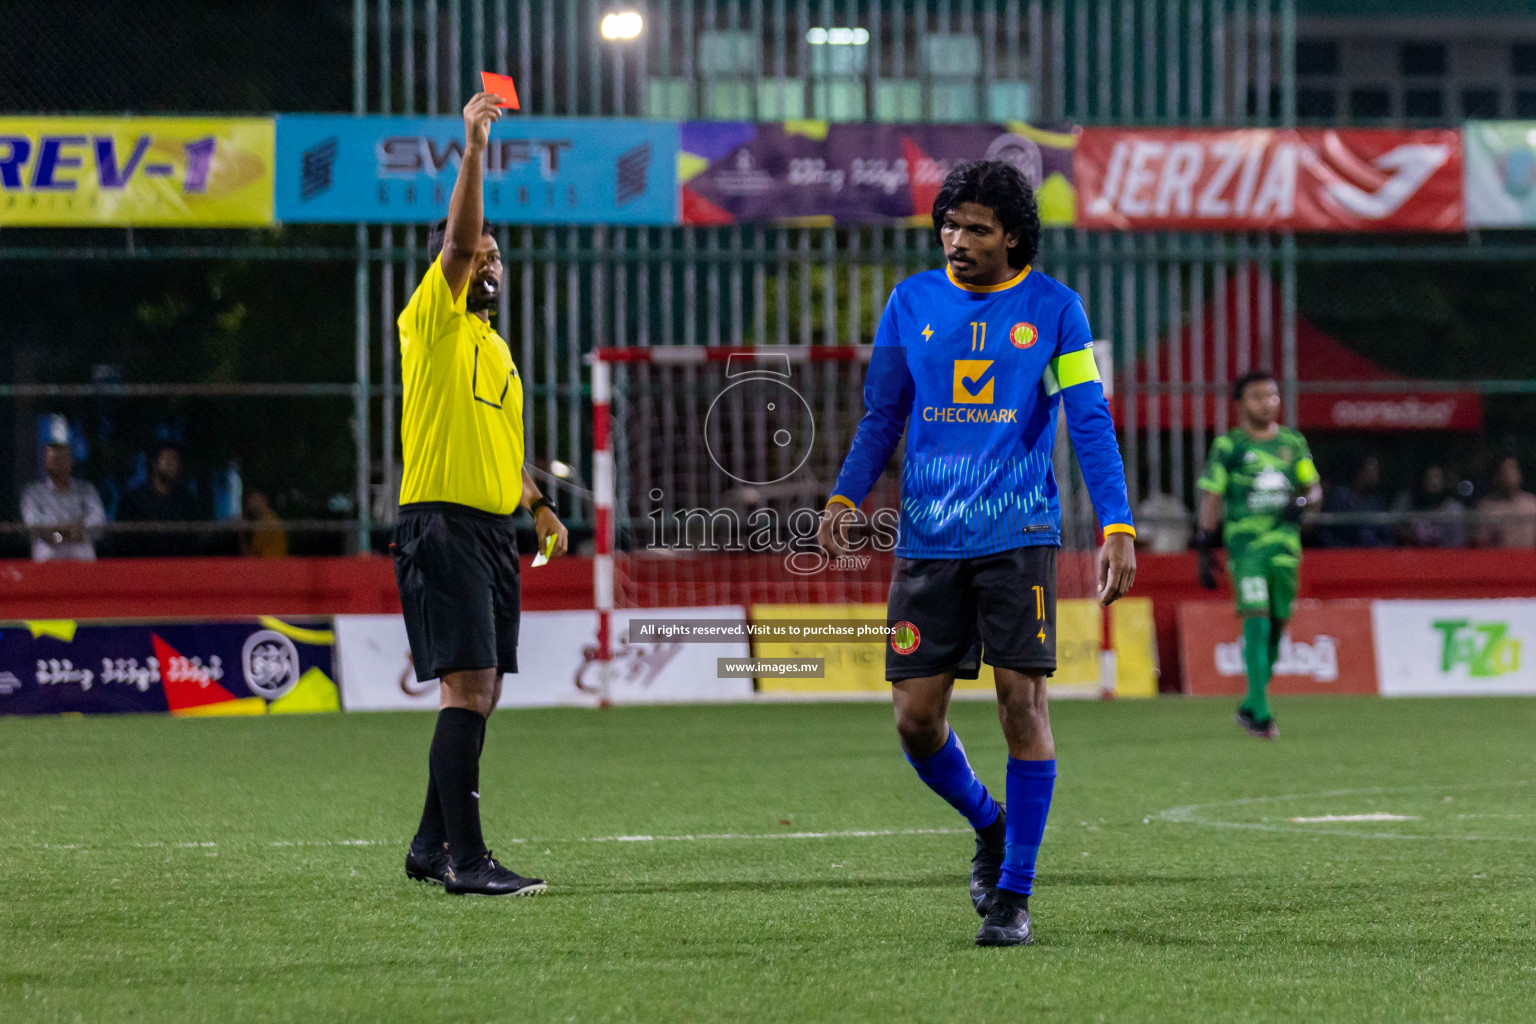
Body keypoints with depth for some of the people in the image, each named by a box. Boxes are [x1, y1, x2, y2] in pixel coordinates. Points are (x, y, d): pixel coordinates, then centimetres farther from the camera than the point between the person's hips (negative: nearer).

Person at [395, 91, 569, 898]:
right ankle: (466, 860, -17)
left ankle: (433, 844, 20)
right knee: (469, 688, -15)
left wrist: (538, 504, 17)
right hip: (441, 523, -9)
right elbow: (458, 238, -17)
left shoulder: (495, 347, 22)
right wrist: (473, 147, -22)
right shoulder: (433, 319, -2)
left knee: (478, 694, 10)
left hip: (493, 528, 9)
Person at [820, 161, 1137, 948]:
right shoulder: (911, 303, 8)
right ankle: (989, 827, 28)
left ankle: (1014, 894, 1)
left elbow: (1090, 422, 0)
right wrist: (845, 498, -2)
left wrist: (1117, 527, -10)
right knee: (915, 714, -1)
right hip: (927, 541, 3)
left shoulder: (1054, 308, 1)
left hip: (1018, 536, -3)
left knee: (1022, 701, -8)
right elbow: (881, 417, 13)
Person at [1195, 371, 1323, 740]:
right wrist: (1206, 549, -4)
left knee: (1277, 624, 7)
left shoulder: (1293, 443, 13)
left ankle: (1250, 707, 21)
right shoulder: (1229, 446, 1)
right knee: (1256, 620, -16)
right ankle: (1260, 712, -17)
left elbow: (1314, 486, 18)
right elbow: (1211, 497, 1)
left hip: (1285, 542, 5)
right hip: (1245, 542, -5)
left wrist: (1304, 500, -7)